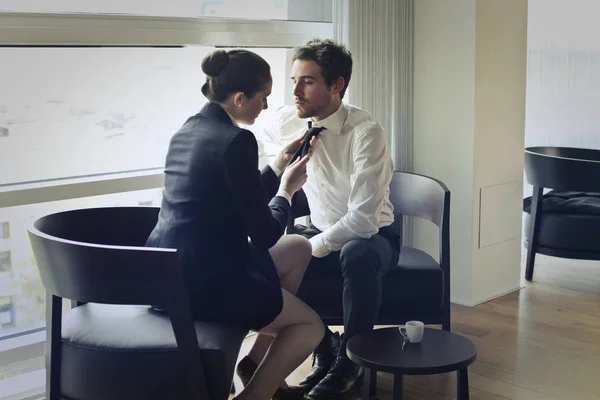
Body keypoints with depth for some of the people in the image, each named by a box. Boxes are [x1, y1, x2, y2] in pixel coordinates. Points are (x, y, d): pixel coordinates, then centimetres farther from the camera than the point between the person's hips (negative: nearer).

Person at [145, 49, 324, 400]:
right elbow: (264, 234, -13)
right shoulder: (236, 140, -18)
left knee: (299, 248, 25)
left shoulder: (189, 130, 10)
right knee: (311, 326, 11)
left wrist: (278, 167, 19)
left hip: (170, 273, 9)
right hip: (206, 282, -9)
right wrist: (287, 189, 4)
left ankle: (258, 362, 26)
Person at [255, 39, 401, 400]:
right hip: (322, 231, 5)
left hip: (371, 238, -5)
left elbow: (364, 220, -30)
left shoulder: (366, 132, -26)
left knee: (357, 255, -39)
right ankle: (324, 346, -1)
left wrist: (312, 246, -25)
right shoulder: (290, 120, -9)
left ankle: (350, 361, -15)